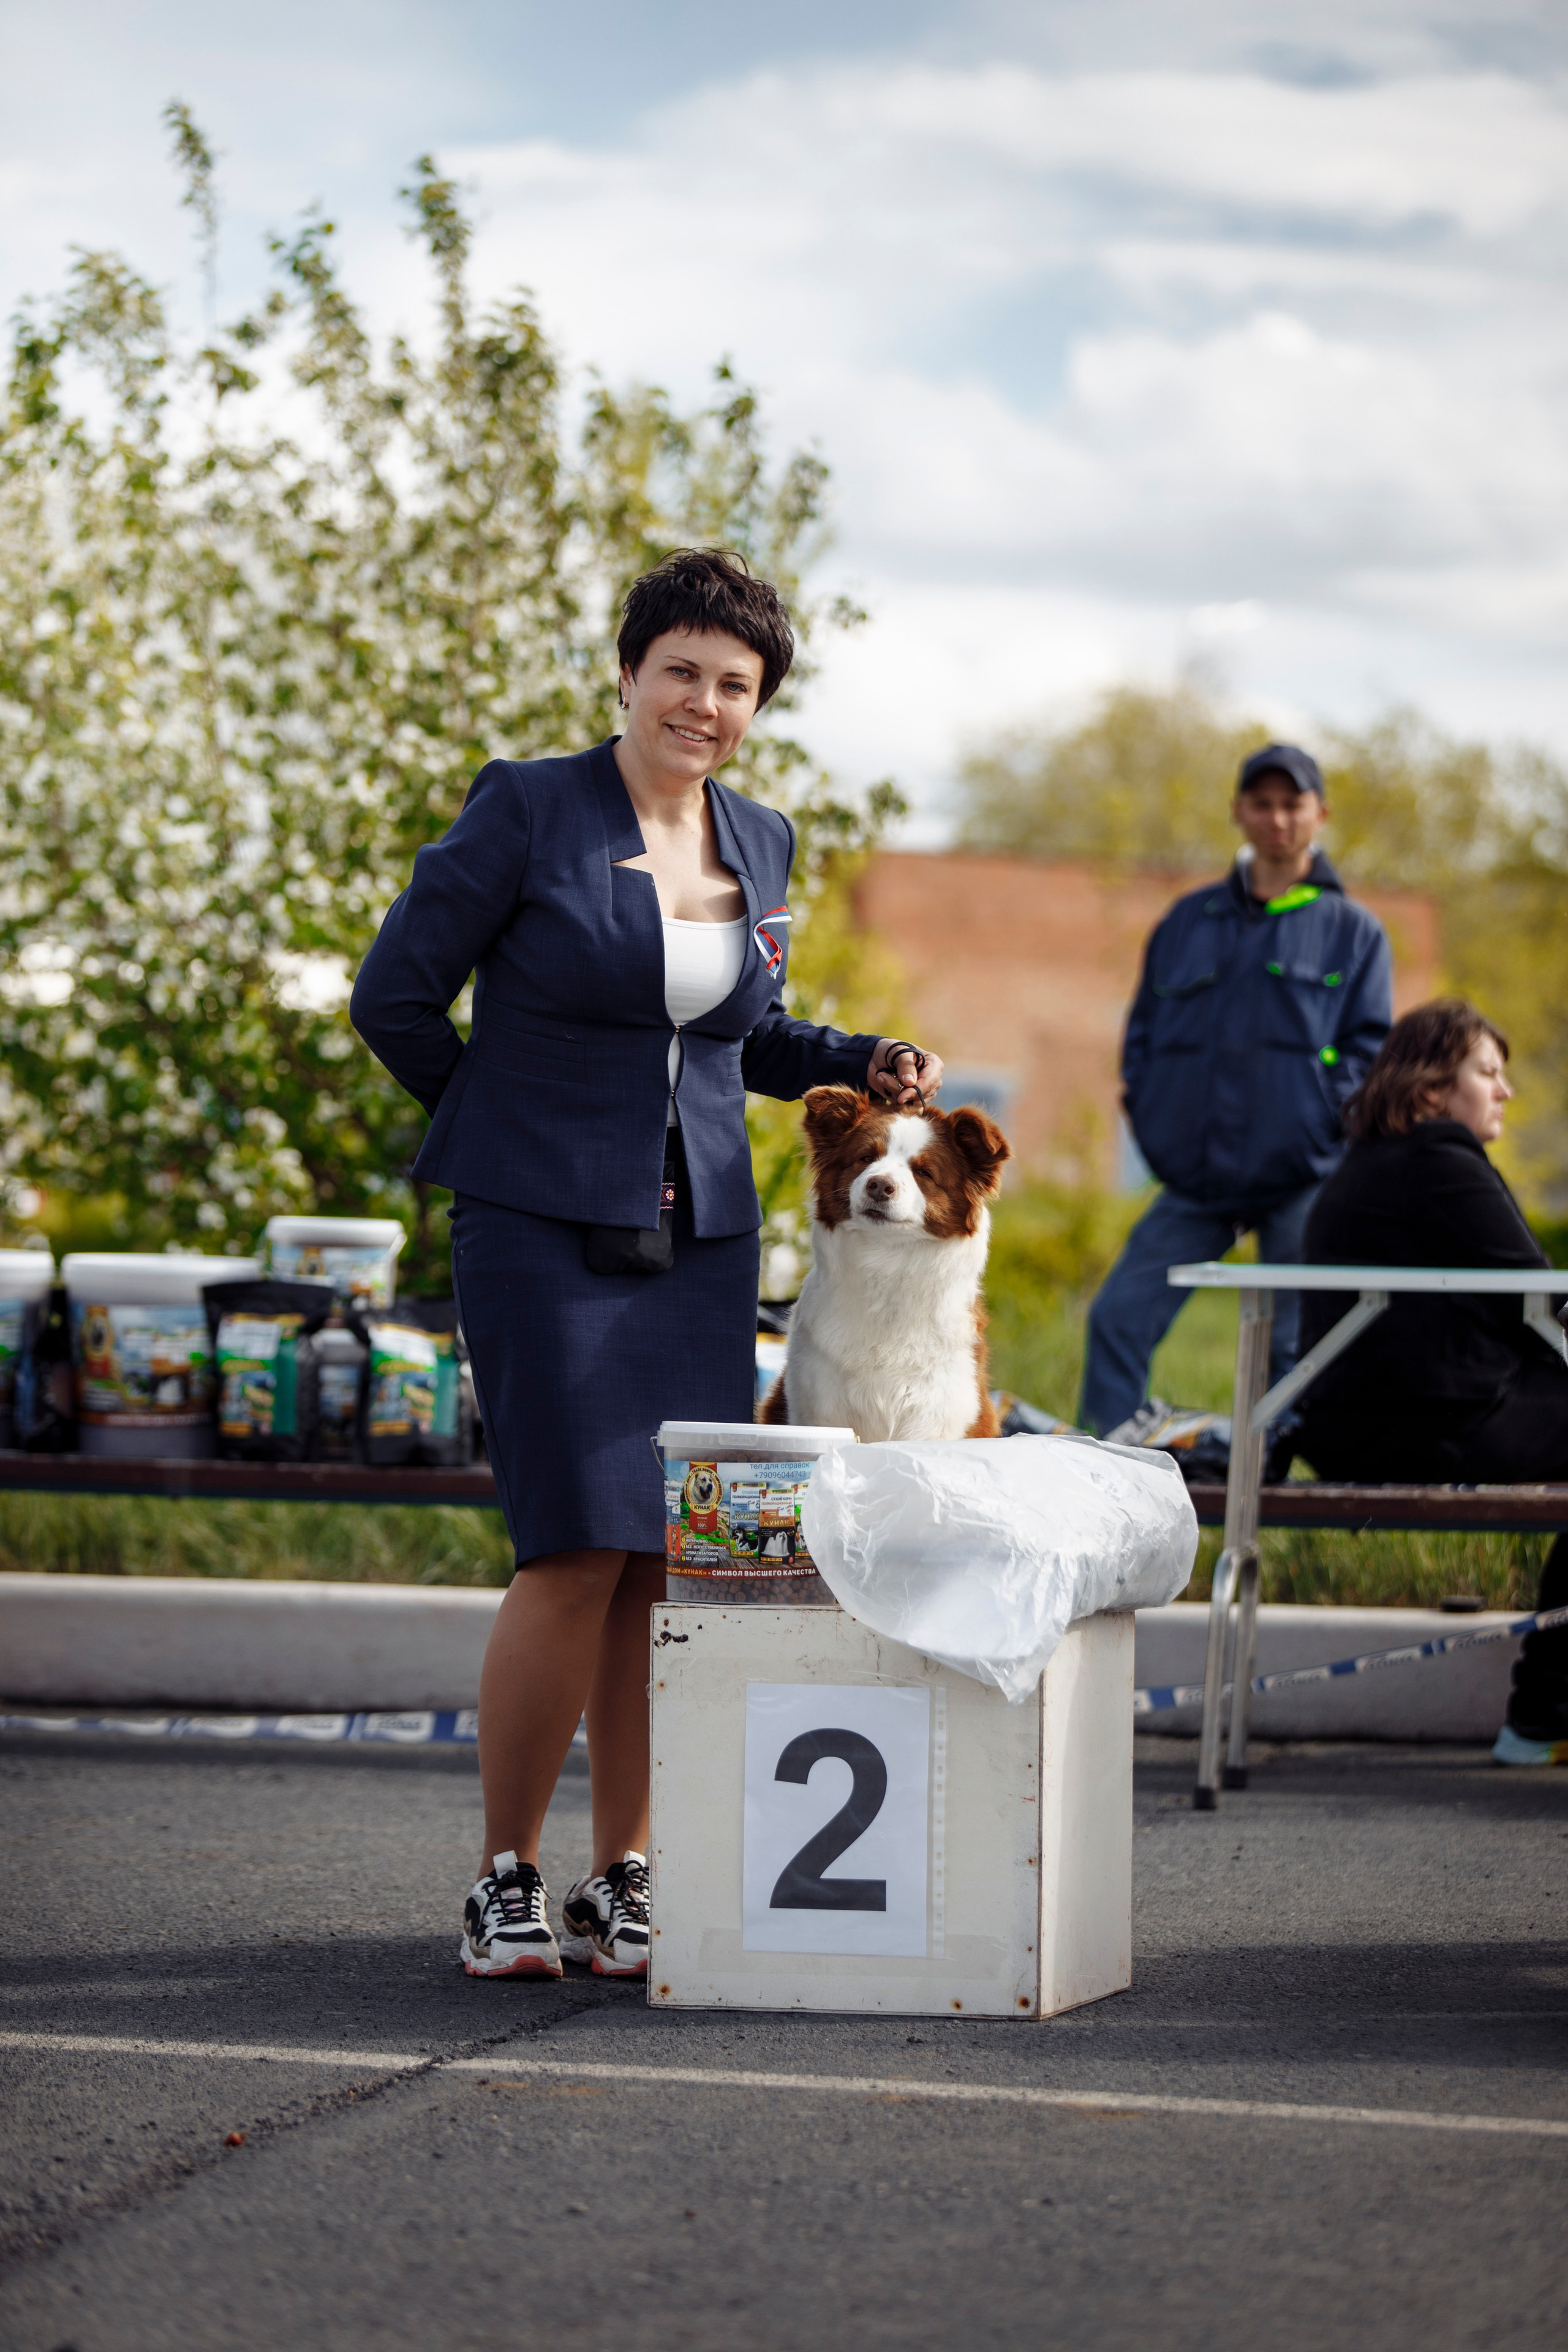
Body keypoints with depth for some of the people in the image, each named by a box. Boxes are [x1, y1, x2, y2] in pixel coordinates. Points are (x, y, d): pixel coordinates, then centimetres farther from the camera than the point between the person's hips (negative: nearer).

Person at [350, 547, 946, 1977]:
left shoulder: (760, 843, 11)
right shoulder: (528, 810, -6)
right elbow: (398, 998, 0)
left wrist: (864, 1067, 8)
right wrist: (520, 1127, 8)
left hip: (702, 1239, 5)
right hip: (546, 1232, -5)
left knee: (671, 1566, 1)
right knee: (578, 1555, -12)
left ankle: (623, 1886, 11)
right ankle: (506, 1882, 2)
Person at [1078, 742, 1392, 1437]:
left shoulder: (1352, 931, 8)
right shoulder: (1188, 921, 16)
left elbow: (1370, 1045, 3)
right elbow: (1145, 1021, 21)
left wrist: (1323, 1119, -10)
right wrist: (1140, 1096, 4)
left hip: (1300, 1178, -3)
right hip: (1193, 1177, 3)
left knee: (1296, 1347, -2)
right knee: (1118, 1318, -7)